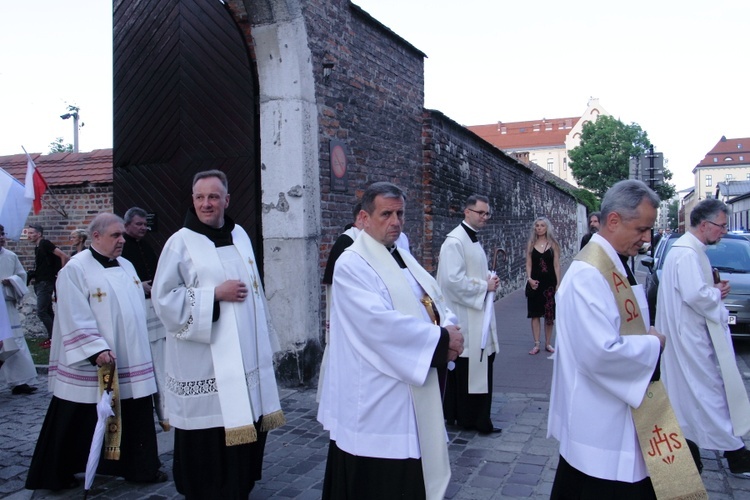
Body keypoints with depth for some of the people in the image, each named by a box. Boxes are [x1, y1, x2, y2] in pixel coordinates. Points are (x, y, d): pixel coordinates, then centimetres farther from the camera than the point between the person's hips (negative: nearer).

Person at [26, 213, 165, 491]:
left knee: (135, 420, 12)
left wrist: (140, 350, 17)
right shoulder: (76, 269, -12)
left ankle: (140, 468, 26)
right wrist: (96, 350, -23)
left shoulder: (126, 267, 9)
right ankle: (57, 476, 27)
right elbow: (75, 319, -17)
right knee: (80, 424, 8)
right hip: (89, 368, -6)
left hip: (131, 363, 6)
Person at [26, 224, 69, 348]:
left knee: (41, 312, -11)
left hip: (46, 283, -9)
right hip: (39, 283, 9)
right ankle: (52, 337, 16)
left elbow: (63, 256, -19)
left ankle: (53, 338, -5)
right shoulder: (37, 247, 14)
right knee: (48, 311, 11)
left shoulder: (45, 244, -12)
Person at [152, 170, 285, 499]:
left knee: (247, 427, 9)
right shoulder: (181, 242, -6)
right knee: (208, 440, 0)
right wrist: (215, 293, -17)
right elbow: (164, 298, -10)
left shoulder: (240, 236, 10)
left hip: (245, 357, 5)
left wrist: (264, 340, 18)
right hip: (204, 362, -5)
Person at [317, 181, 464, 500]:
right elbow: (380, 323, -25)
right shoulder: (352, 264, -13)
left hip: (414, 391, 8)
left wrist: (449, 331, -11)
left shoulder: (404, 259, 13)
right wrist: (441, 339, -18)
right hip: (376, 401, -8)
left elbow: (437, 304, 12)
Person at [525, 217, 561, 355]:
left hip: (550, 282, -1)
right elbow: (528, 264, 3)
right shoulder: (531, 244, 3)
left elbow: (556, 265, 0)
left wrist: (558, 284, -3)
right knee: (535, 313, 3)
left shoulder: (553, 244, 0)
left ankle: (548, 343, 18)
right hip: (535, 282, 1)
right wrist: (529, 279, -12)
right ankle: (536, 344, 9)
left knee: (549, 315, 5)